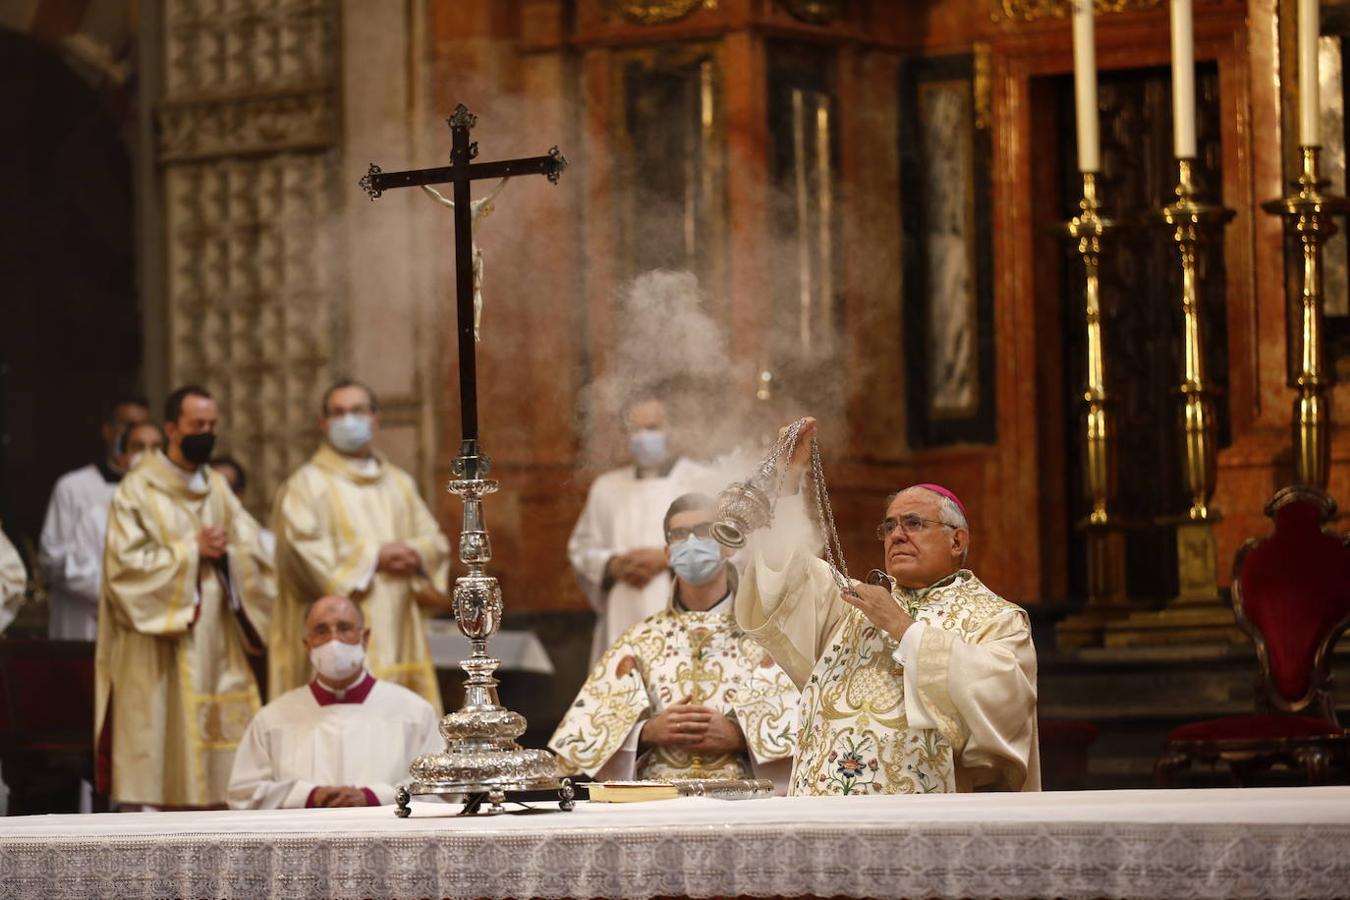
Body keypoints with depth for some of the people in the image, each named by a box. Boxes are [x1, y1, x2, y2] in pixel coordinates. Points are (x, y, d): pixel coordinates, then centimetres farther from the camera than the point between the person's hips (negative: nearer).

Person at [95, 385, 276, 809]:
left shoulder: (217, 488, 14)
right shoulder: (138, 490, -5)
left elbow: (253, 549, 12)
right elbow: (125, 563, -13)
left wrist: (226, 550, -10)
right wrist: (192, 550, -13)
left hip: (214, 643, 6)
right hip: (159, 645, -6)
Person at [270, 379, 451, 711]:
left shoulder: (400, 483, 19)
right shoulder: (306, 484, 1)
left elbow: (436, 541, 15)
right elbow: (303, 551, -12)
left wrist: (414, 553, -8)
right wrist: (372, 557, -12)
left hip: (397, 636, 6)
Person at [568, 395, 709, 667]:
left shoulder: (699, 481, 6)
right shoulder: (606, 487, 18)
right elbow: (580, 547, 17)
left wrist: (667, 557, -10)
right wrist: (613, 566, -3)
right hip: (620, 623, 4)